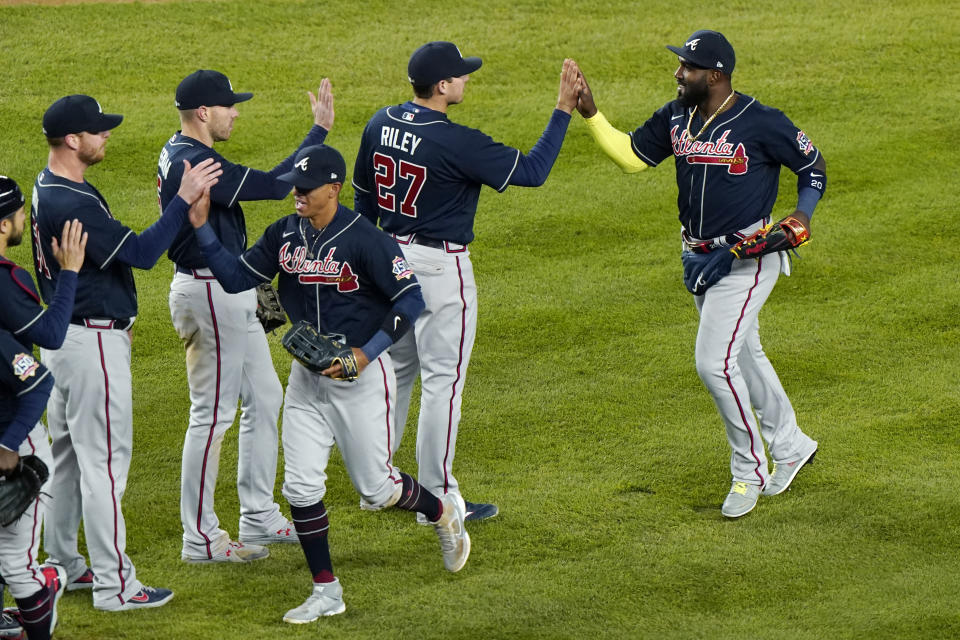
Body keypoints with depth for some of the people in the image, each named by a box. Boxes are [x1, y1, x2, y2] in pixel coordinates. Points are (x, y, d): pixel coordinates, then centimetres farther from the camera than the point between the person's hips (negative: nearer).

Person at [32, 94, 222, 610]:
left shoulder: (48, 188, 9)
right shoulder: (72, 204, -25)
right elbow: (141, 252, -27)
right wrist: (184, 200, -25)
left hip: (63, 332, 11)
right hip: (91, 342, -11)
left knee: (67, 451, 18)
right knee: (104, 459, -7)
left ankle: (61, 565, 28)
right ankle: (114, 585, -4)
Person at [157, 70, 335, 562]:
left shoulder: (179, 154, 11)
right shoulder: (193, 163, -22)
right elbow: (273, 185, -24)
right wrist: (319, 131, -19)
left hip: (229, 292, 11)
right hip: (209, 294, -11)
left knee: (264, 398, 16)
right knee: (213, 413, -4)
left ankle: (260, 518, 24)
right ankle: (200, 538, 2)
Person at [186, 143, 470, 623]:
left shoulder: (365, 240, -18)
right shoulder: (284, 235, 1)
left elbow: (410, 299, -17)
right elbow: (236, 277, 2)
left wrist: (365, 354, -24)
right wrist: (201, 227, -10)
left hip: (361, 375, -6)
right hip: (307, 375, 6)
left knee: (376, 488, 3)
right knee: (300, 486, -1)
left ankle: (444, 515, 34)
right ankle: (326, 592, 10)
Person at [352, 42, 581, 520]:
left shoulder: (380, 125, 0)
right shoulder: (456, 142, -23)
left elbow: (364, 198, 11)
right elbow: (532, 171, -19)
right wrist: (564, 109, -14)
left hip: (391, 259, 8)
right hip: (439, 267, -8)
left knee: (393, 368, 19)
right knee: (443, 379, 0)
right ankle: (438, 497, 4)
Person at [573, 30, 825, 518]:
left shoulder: (762, 123, -18)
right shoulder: (676, 118, 0)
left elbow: (813, 166, -5)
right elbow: (631, 156, 6)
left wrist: (802, 213, -20)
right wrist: (590, 115, -5)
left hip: (746, 256, -8)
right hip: (699, 258, 8)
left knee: (714, 362, -14)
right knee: (743, 357, 20)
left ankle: (749, 471, 1)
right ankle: (790, 447, 39)